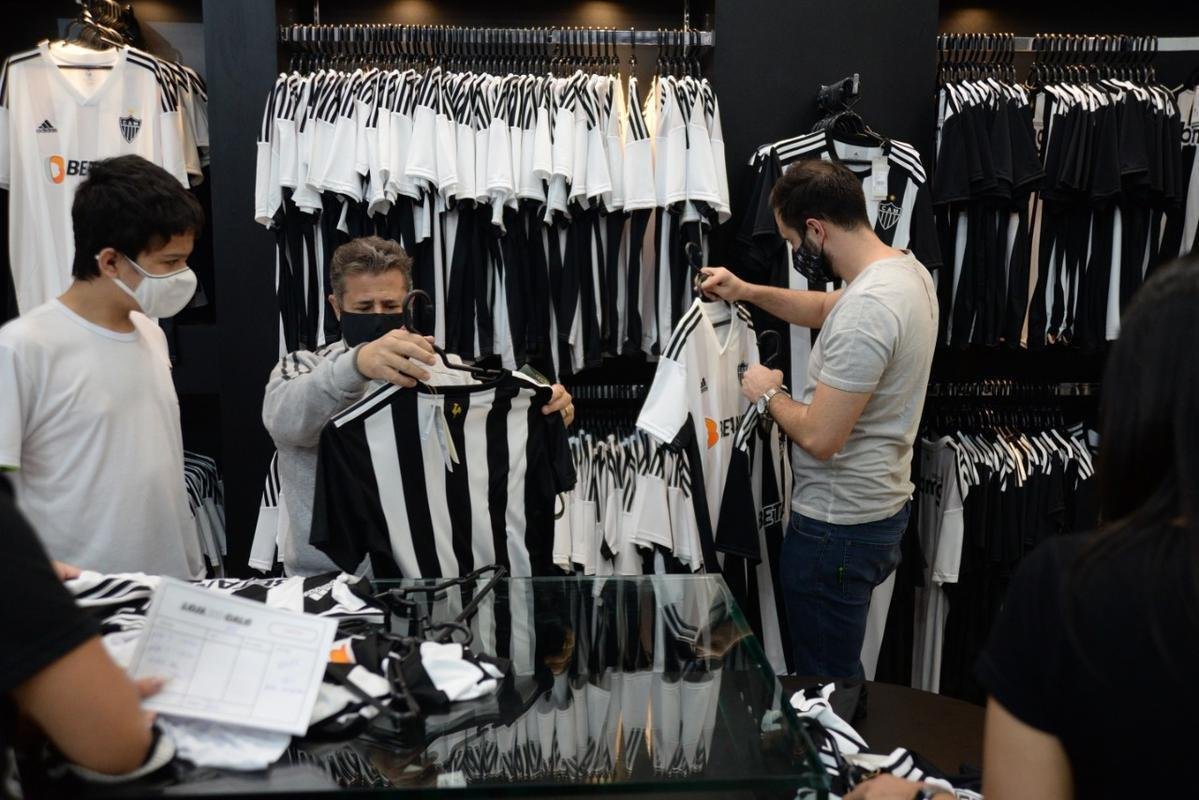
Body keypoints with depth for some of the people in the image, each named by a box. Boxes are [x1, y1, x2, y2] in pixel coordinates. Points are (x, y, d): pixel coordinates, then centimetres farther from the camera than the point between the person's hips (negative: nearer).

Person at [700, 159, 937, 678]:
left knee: (826, 675, 6)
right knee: (842, 663, 26)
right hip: (880, 504, 10)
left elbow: (820, 437, -28)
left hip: (837, 524, -10)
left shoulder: (866, 309, -29)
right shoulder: (907, 269, 4)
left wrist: (769, 394, -9)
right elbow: (825, 309, 23)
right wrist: (747, 291, 13)